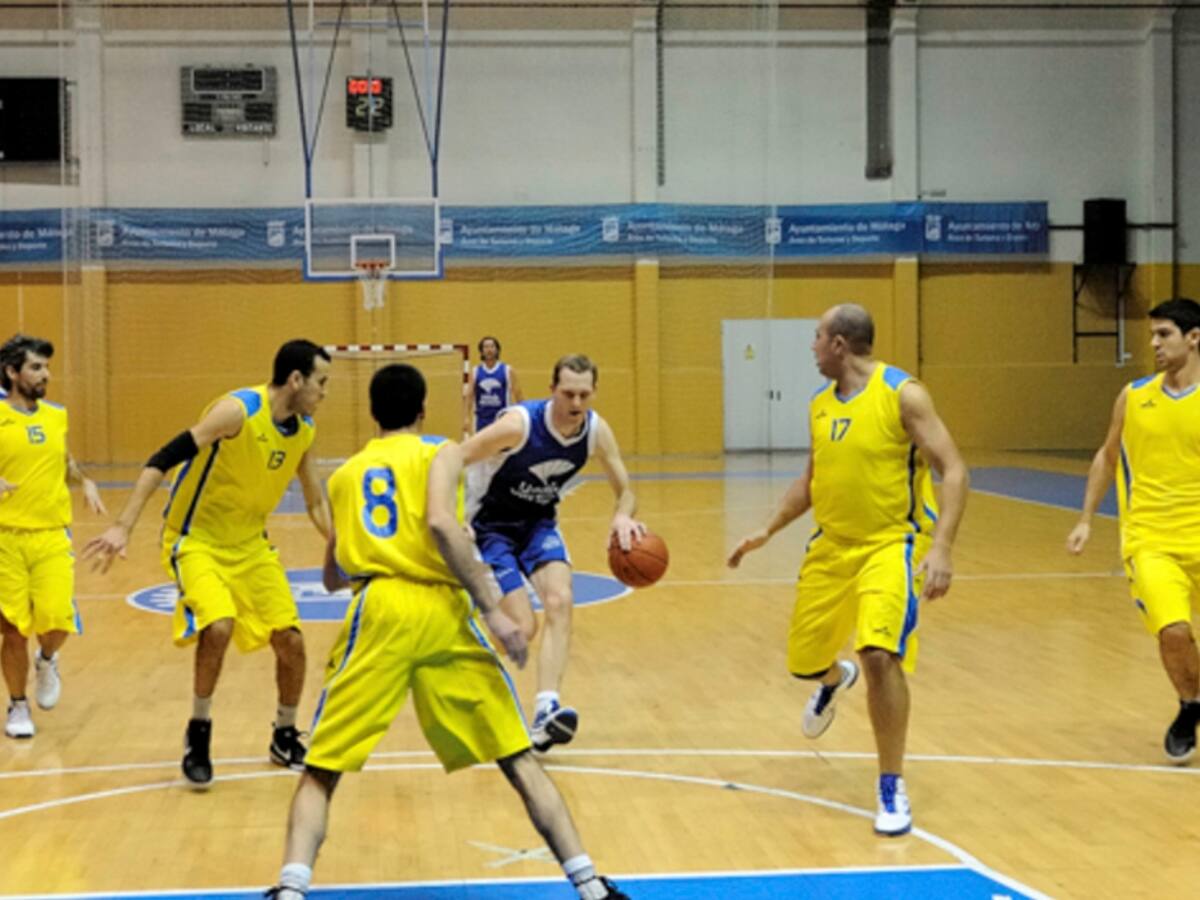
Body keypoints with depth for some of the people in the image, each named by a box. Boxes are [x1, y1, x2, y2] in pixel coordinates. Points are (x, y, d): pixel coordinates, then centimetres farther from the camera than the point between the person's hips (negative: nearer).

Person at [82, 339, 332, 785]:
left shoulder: (304, 429, -2)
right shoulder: (239, 409, -23)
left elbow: (316, 503, 12)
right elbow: (164, 459, -27)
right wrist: (123, 527, -33)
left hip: (250, 544, 6)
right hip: (196, 539, -6)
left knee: (291, 640, 1)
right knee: (218, 626, -27)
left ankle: (285, 738, 24)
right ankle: (198, 735, -5)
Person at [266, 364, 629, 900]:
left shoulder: (342, 476, 22)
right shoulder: (441, 452, 10)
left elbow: (333, 578, 30)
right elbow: (440, 523, -10)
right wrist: (492, 609, -10)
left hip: (379, 612, 2)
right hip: (443, 612, -1)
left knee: (321, 771, 7)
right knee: (518, 759, 9)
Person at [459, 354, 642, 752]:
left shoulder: (597, 431, -12)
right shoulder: (519, 425, -28)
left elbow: (624, 491, -1)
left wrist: (623, 517, -25)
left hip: (539, 524, 5)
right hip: (491, 527, -5)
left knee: (560, 602, -21)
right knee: (522, 628, -13)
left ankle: (546, 709, -25)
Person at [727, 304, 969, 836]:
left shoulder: (902, 394, -14)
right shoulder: (820, 405, 7)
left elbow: (953, 471, -17)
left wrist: (941, 549, -28)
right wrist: (767, 531, 10)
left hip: (891, 543, -7)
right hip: (832, 545, 7)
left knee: (880, 654, -24)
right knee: (804, 660, 13)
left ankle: (892, 788, -9)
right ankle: (835, 680, 54)